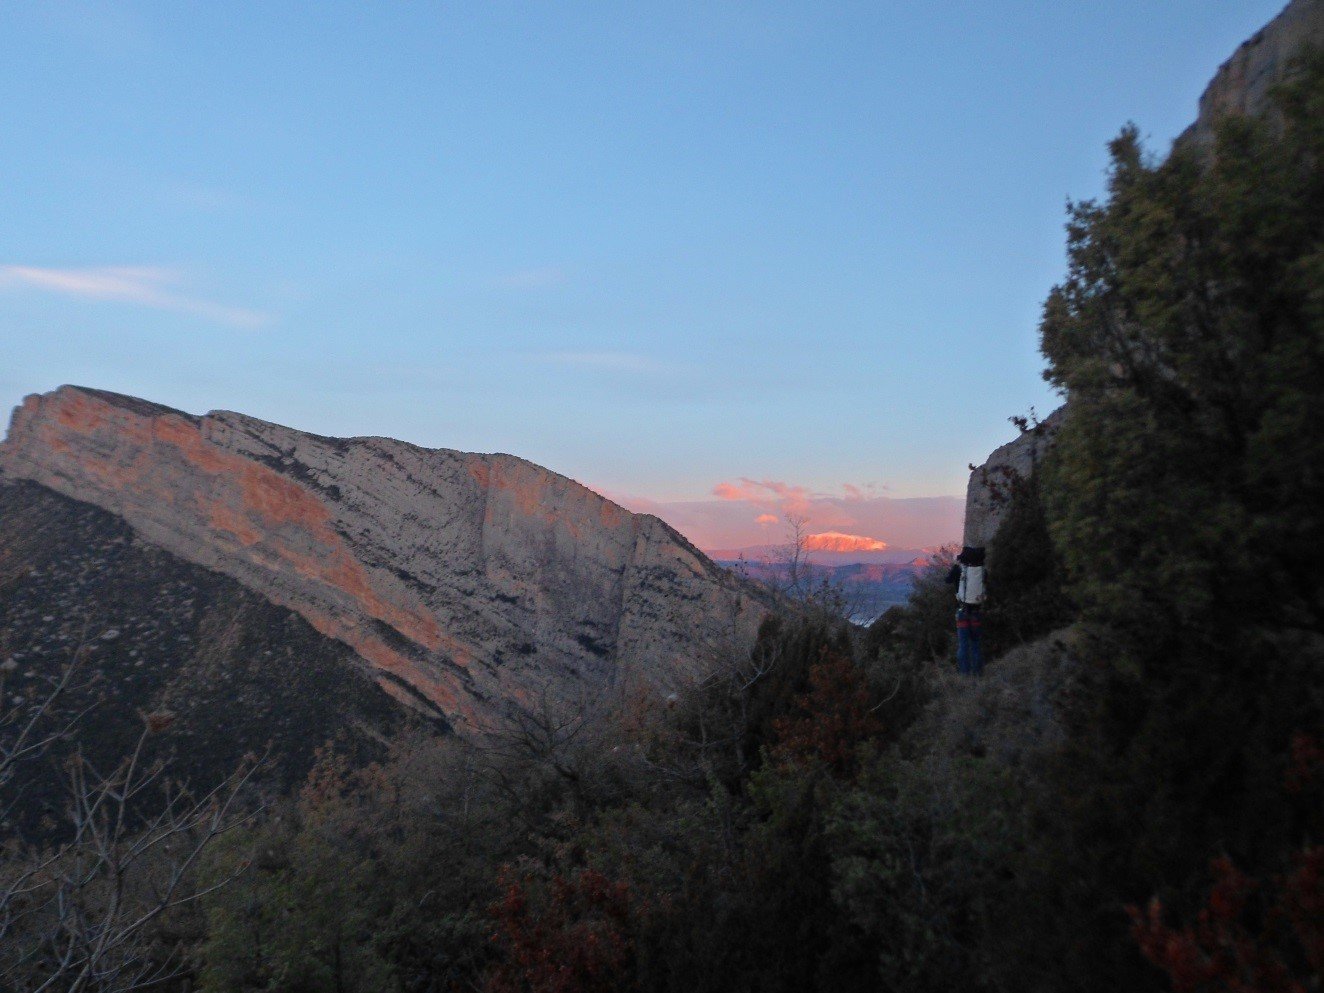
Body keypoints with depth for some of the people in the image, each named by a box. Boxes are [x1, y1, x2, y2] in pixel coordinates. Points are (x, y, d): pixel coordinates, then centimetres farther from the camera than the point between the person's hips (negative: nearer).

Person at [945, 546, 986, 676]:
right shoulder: (982, 570, -3)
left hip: (963, 609, -3)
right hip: (977, 609, 3)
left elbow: (948, 581, 6)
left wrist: (954, 565, 15)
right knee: (975, 641, 13)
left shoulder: (960, 568, -10)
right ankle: (977, 670, 14)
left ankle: (964, 670, -2)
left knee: (963, 641, 1)